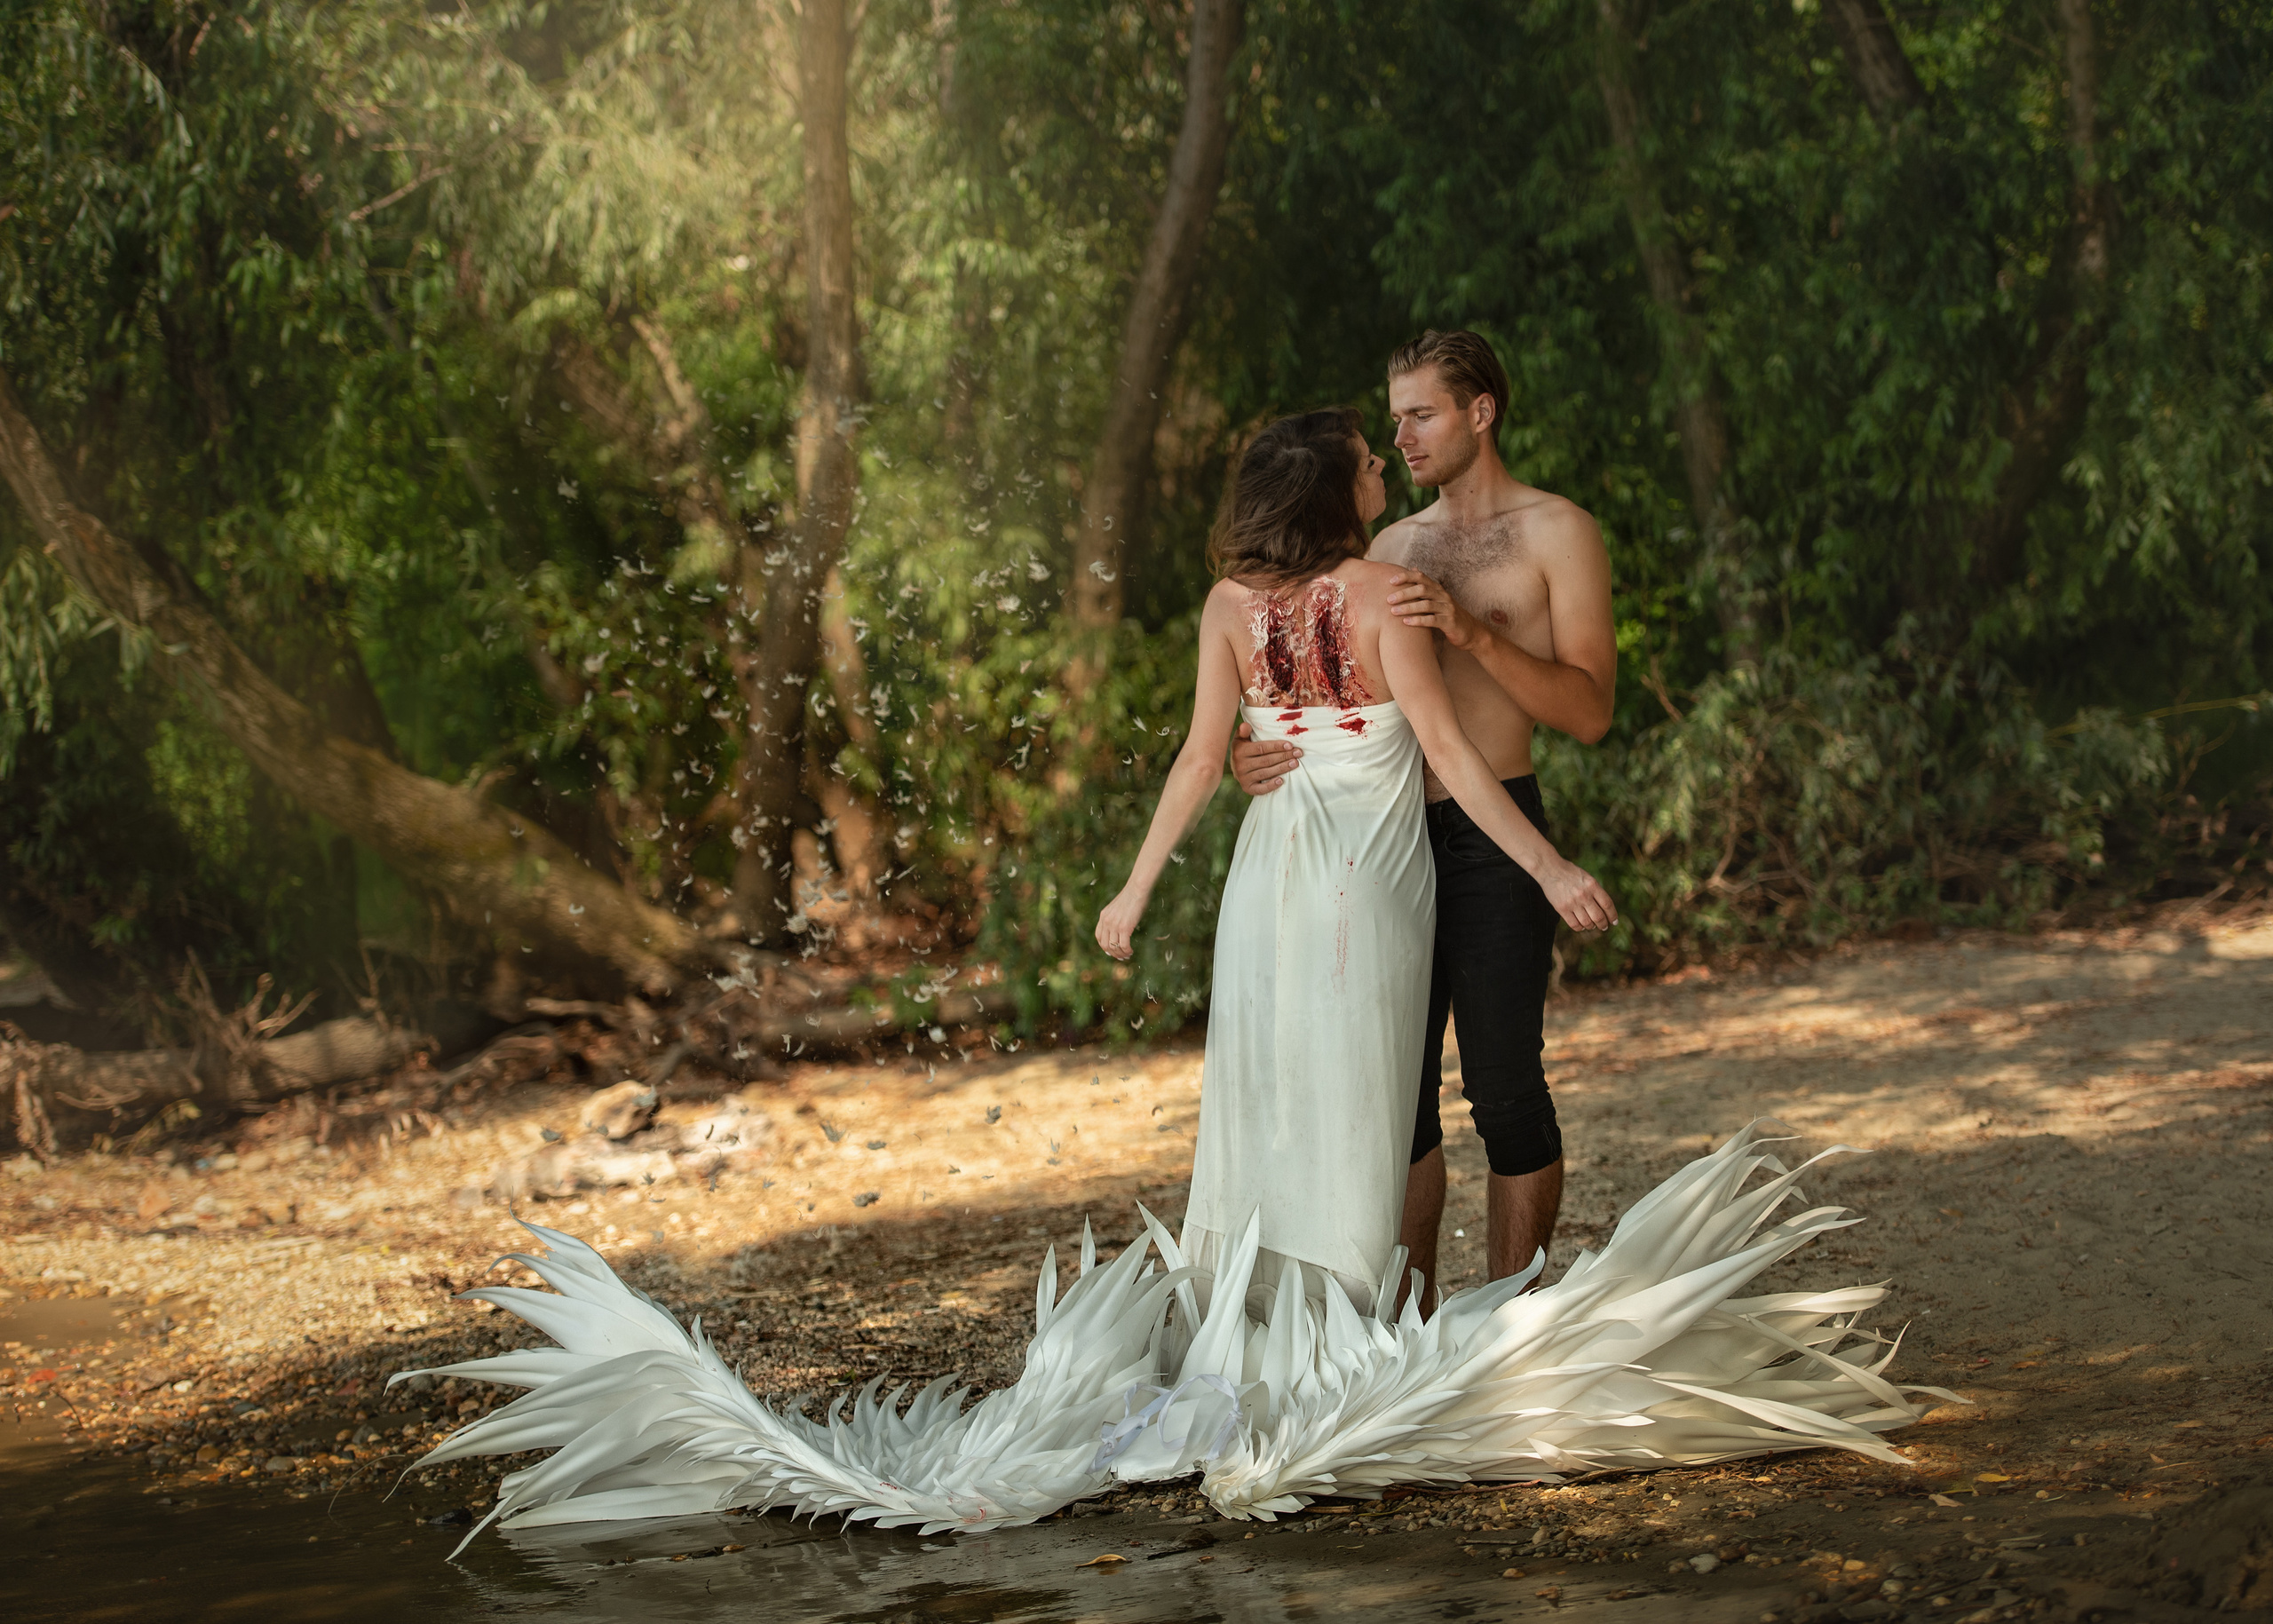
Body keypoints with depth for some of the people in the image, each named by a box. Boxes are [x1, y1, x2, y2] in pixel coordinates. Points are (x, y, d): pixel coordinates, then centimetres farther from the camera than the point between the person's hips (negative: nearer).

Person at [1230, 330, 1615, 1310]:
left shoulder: (1556, 534, -1)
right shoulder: (1392, 547, 17)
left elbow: (1589, 711, -10)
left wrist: (1471, 632, -22)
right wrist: (1262, 753, -5)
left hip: (1493, 834, -6)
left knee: (1504, 1088, -3)